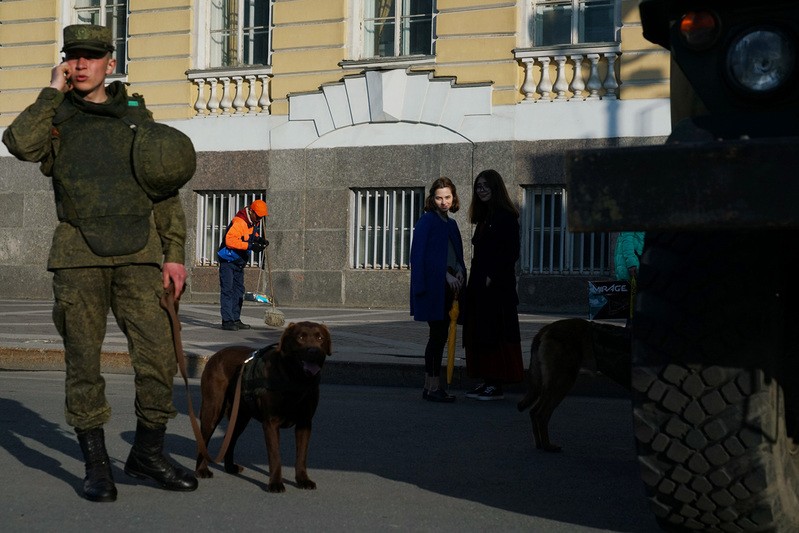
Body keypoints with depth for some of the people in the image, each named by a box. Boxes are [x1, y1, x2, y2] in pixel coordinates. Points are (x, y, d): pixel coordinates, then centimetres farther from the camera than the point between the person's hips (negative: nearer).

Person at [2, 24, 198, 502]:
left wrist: (175, 253, 5)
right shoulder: (55, 117, 9)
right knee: (83, 361, 1)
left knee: (158, 355, -4)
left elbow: (166, 191, 12)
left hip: (138, 253, 1)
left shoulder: (136, 115, 13)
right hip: (79, 256, -1)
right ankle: (96, 465, 12)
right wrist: (53, 92, -4)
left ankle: (148, 453, 14)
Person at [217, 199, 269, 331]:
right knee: (227, 290, -9)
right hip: (228, 261, -10)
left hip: (239, 262, 10)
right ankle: (227, 321, -10)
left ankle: (235, 320, 18)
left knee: (239, 290, 12)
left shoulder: (253, 222, 4)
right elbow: (230, 240, -33)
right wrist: (249, 245, -34)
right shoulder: (239, 222, -25)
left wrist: (259, 239, 0)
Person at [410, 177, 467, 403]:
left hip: (447, 288, 8)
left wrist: (459, 273, 3)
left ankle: (430, 386, 14)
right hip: (433, 287, -8)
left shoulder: (450, 224, 18)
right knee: (438, 335, -9)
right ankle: (433, 386, -5)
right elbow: (418, 256, -10)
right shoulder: (427, 221, -5)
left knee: (439, 336, 8)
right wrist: (445, 275, -14)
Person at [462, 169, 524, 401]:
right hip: (480, 286, 9)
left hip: (497, 286, -9)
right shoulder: (484, 218, 17)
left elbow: (511, 252, -15)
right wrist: (474, 281, 10)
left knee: (496, 333, -6)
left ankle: (497, 384, -2)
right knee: (480, 333, 8)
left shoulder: (506, 216, -10)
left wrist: (493, 277, -19)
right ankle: (487, 381, 13)